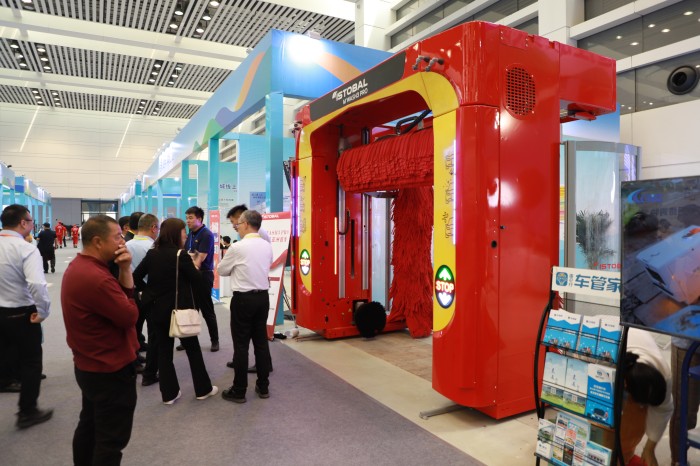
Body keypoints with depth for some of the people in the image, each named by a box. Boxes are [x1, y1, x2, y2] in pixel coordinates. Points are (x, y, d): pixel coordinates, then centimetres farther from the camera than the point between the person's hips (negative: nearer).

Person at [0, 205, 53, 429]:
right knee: (30, 362, 11)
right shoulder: (26, 249, -19)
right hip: (22, 315, -5)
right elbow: (37, 285, -32)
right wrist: (43, 312, -18)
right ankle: (27, 412, 23)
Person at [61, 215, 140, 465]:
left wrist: (124, 270, -12)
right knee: (112, 439, 4)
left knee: (90, 426, 25)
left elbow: (120, 299, 4)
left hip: (89, 365, 10)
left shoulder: (79, 266, 6)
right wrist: (125, 271, -7)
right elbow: (130, 315, -21)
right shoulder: (96, 278, -29)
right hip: (111, 370, -10)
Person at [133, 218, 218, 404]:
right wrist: (195, 266, 5)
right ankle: (203, 389, 20)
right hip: (180, 310, -5)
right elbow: (198, 281, -12)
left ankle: (169, 393, 20)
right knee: (193, 349, 10)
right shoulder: (181, 255, -16)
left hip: (158, 308, 5)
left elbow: (136, 276, 4)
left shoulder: (152, 253, 1)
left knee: (164, 351, 13)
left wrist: (148, 291, 12)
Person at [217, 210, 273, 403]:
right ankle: (263, 386, 21)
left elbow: (221, 270, -1)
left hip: (243, 298, -6)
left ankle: (239, 391, 11)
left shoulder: (237, 247, -13)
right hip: (263, 297, 6)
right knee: (261, 341, 12)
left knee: (241, 344, 2)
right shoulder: (267, 246, 5)